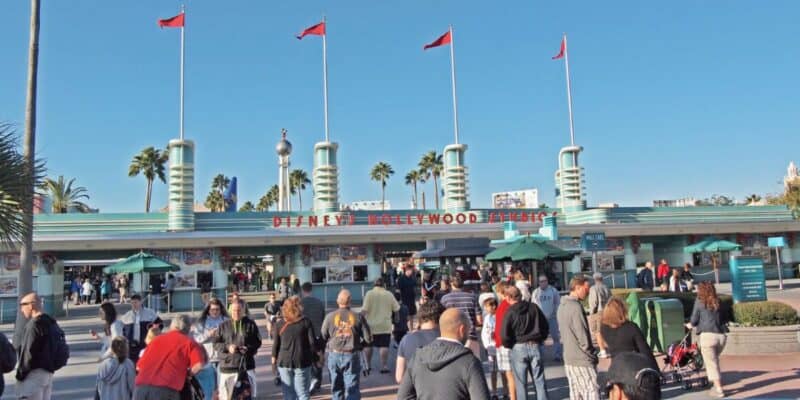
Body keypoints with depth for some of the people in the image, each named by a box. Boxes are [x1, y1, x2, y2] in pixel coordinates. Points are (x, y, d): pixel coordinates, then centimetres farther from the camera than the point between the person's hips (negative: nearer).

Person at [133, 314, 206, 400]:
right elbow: (198, 366, -7)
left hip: (142, 387, 4)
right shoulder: (189, 342, 10)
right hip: (166, 390, -4)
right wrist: (187, 373, 12)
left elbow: (139, 366, 24)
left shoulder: (157, 339, 23)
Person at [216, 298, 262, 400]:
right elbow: (216, 344, 5)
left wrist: (248, 348, -13)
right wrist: (227, 347, -13)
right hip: (227, 365, 1)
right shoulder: (223, 325, 6)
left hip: (246, 365, -1)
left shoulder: (251, 324, 4)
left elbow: (258, 342, 6)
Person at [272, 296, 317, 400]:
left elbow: (275, 346, 1)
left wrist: (274, 363, 10)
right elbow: (313, 343, -7)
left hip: (284, 363, 2)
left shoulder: (279, 324, -1)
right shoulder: (306, 322, -5)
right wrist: (312, 356, 8)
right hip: (302, 363, -2)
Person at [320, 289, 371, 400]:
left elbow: (323, 337, -2)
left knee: (336, 388, 17)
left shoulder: (330, 316, -6)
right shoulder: (358, 317, -7)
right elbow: (368, 338, -5)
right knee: (352, 389, 4)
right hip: (352, 356, -1)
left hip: (334, 355, 1)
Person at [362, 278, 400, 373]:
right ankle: (384, 366, 0)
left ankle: (368, 365, 21)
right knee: (384, 346, 3)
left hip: (371, 325, -1)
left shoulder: (369, 294, -7)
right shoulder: (389, 294, 0)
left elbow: (365, 309, -15)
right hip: (385, 326, 1)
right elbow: (396, 308, 4)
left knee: (368, 345, 14)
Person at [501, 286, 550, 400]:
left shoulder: (509, 313, -10)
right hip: (535, 346, 3)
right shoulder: (533, 307, 2)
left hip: (518, 348, -3)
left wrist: (508, 345, 5)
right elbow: (545, 326, 8)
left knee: (521, 382, 6)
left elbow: (504, 335, -13)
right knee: (539, 380, 10)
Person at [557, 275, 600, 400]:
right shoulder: (576, 307, -18)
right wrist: (592, 355, -4)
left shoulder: (562, 306, 10)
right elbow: (583, 338, -18)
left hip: (568, 359, 9)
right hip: (582, 361, -9)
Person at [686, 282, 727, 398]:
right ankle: (717, 385, 22)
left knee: (711, 363, 2)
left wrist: (690, 325, 25)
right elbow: (722, 318, 17)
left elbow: (694, 320, 3)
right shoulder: (717, 302, 13)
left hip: (708, 335, -5)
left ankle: (719, 390, 1)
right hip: (721, 335, 5)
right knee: (714, 361, 20)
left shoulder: (699, 301, 3)